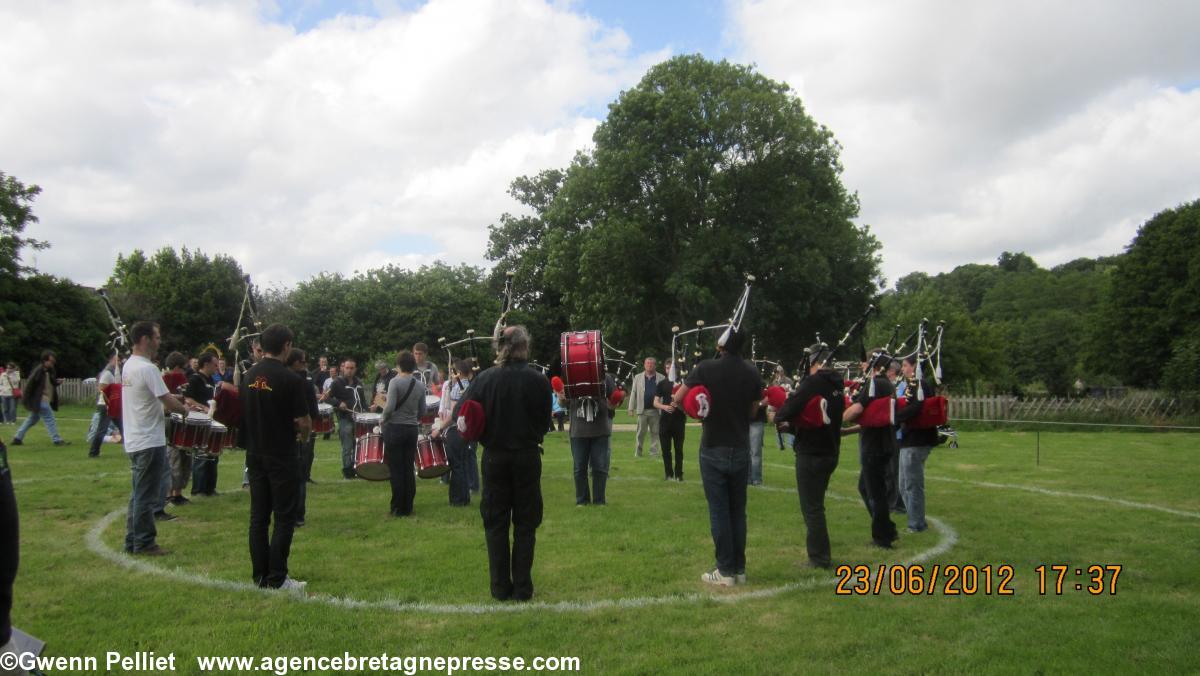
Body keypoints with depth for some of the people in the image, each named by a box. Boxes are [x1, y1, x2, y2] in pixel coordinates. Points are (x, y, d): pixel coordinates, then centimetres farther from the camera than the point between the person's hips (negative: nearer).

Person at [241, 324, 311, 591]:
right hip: (282, 456, -6)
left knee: (258, 517, 11)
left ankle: (260, 576, 16)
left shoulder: (248, 376, 4)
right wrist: (304, 434, 7)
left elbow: (243, 415, 11)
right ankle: (277, 579, 2)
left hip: (255, 455, 6)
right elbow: (304, 422, -14)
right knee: (284, 519, 1)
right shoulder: (290, 378, -16)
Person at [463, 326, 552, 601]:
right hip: (527, 457, -1)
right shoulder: (538, 380, -10)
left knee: (495, 522, 11)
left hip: (494, 457, 1)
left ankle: (500, 588, 15)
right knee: (525, 523, 9)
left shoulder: (484, 379, -7)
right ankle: (522, 588, 12)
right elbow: (545, 422, -1)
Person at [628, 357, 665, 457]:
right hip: (642, 410, 1)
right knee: (641, 432, 5)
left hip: (656, 410, -1)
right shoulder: (638, 377, 9)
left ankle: (654, 452, 11)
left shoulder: (661, 378, 4)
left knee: (655, 432, 5)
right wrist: (631, 408, 0)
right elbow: (633, 393, 6)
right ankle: (638, 452, 12)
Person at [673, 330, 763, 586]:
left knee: (719, 511, 3)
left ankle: (725, 571, 5)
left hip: (713, 450, -3)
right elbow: (752, 412, 7)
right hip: (741, 450, 3)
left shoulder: (705, 368, -12)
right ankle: (739, 568, 18)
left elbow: (677, 399, -4)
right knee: (738, 510, 12)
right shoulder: (752, 373, -2)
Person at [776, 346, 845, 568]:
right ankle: (820, 553, 27)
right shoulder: (837, 385, 10)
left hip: (811, 455, -9)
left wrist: (778, 417, -4)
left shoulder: (813, 383, -17)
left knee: (811, 507, 1)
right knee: (816, 504, 20)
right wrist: (793, 426, 14)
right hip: (830, 452, 9)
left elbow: (787, 412, -27)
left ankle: (820, 557, 5)